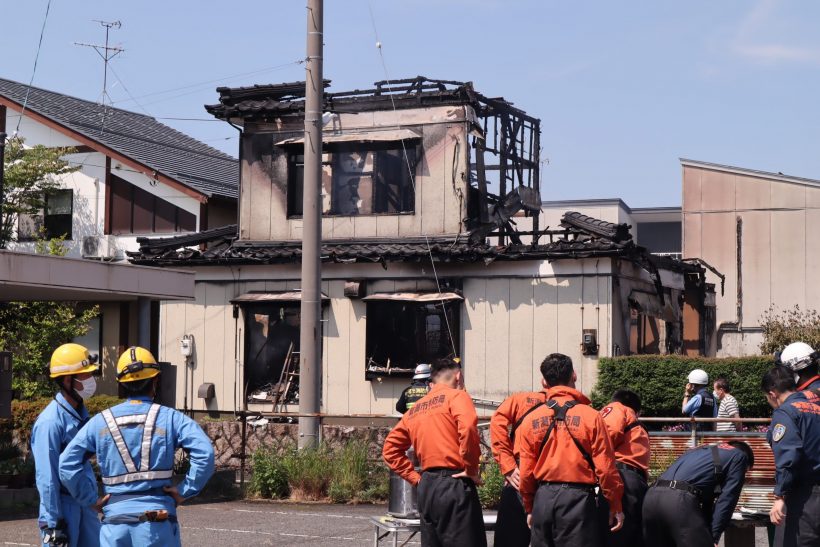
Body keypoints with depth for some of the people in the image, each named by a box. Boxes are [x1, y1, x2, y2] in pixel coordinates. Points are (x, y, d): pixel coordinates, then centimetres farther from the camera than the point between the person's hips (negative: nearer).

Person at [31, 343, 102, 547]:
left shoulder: (81, 412, 9)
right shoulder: (50, 421, -18)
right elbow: (46, 477, -18)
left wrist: (92, 499, 17)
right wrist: (52, 522, -17)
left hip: (85, 504, 8)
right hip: (63, 505, -8)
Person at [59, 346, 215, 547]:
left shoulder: (100, 421, 4)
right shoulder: (170, 418, -3)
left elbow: (67, 463, -1)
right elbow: (205, 454, -15)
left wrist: (91, 499, 4)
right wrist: (184, 491, -6)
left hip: (115, 520, 2)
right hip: (157, 522, -2)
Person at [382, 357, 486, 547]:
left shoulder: (415, 409, 18)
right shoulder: (456, 396, -2)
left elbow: (390, 449, 19)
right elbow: (468, 427, -21)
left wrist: (415, 478, 14)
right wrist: (471, 469, -11)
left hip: (426, 488, 7)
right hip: (454, 485, -7)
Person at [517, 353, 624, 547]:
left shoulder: (531, 419, 2)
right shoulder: (590, 416, -6)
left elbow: (526, 471, 4)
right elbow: (605, 467, -6)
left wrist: (530, 508, 16)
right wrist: (615, 506, 4)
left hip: (543, 500, 3)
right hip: (578, 499, -3)